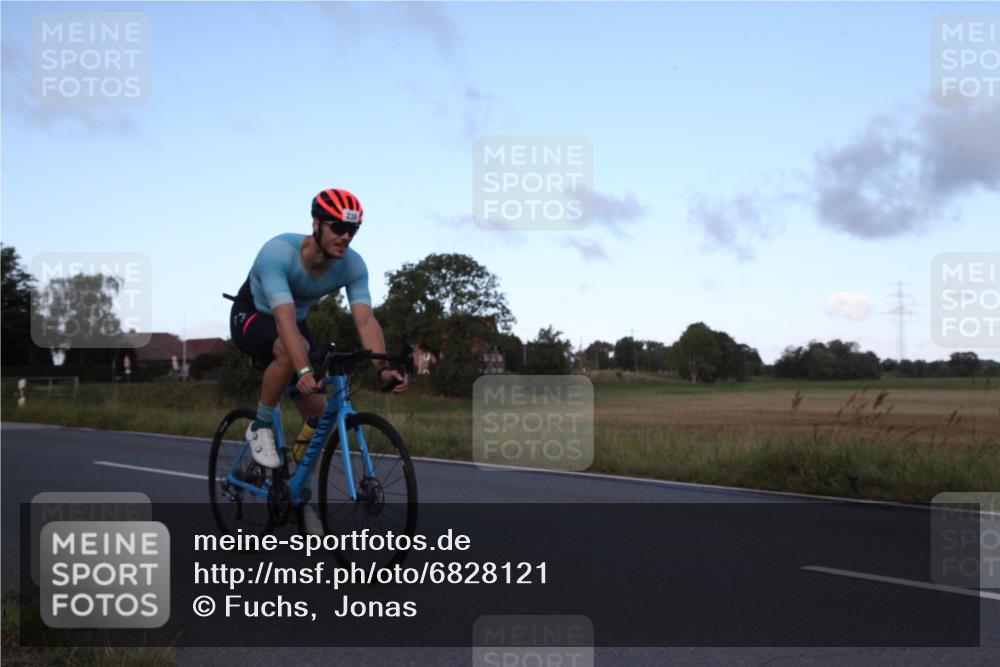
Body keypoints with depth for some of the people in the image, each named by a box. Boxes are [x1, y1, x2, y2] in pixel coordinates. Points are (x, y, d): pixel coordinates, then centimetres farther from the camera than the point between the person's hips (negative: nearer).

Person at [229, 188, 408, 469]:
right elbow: (284, 319, -48)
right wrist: (304, 371, -62)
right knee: (291, 351, -39)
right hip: (251, 317, -5)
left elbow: (365, 320, -32)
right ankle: (261, 426, -15)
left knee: (318, 411, -8)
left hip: (296, 322, 6)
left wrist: (383, 369, -49)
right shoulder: (278, 252, -38)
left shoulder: (353, 265, -23)